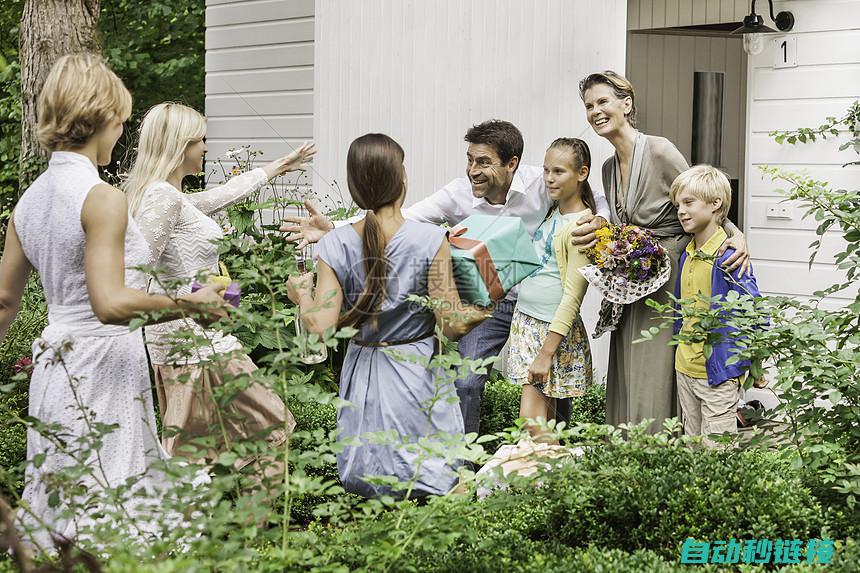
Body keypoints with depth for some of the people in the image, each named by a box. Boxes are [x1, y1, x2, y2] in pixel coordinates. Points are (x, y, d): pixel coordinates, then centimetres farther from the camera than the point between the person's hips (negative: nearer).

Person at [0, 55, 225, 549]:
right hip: (101, 366, -8)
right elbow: (110, 304, -24)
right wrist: (189, 303, -14)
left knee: (60, 514, 13)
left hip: (54, 359, 8)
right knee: (106, 517, -3)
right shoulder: (102, 198, -15)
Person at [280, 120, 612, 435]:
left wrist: (599, 222, -32)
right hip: (489, 303, 0)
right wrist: (333, 230, -38)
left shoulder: (541, 183, -21)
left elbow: (600, 201, -7)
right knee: (465, 385, -7)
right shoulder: (458, 195, -19)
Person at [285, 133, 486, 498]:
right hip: (417, 369, -3)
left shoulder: (335, 245, -6)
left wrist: (301, 293, 9)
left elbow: (319, 323, -10)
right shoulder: (430, 240, -11)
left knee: (363, 484, 15)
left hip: (363, 370, 3)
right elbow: (453, 325, -10)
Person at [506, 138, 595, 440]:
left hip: (554, 329, -8)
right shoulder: (552, 211, 10)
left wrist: (546, 352, -19)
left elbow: (572, 296, -17)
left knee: (531, 423, -9)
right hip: (525, 320, 8)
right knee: (544, 420, 7)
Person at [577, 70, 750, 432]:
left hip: (669, 283, -7)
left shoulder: (659, 152, -12)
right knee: (625, 389, 8)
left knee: (656, 388, -7)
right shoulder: (609, 168, 12)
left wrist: (736, 235, -25)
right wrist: (598, 238, 0)